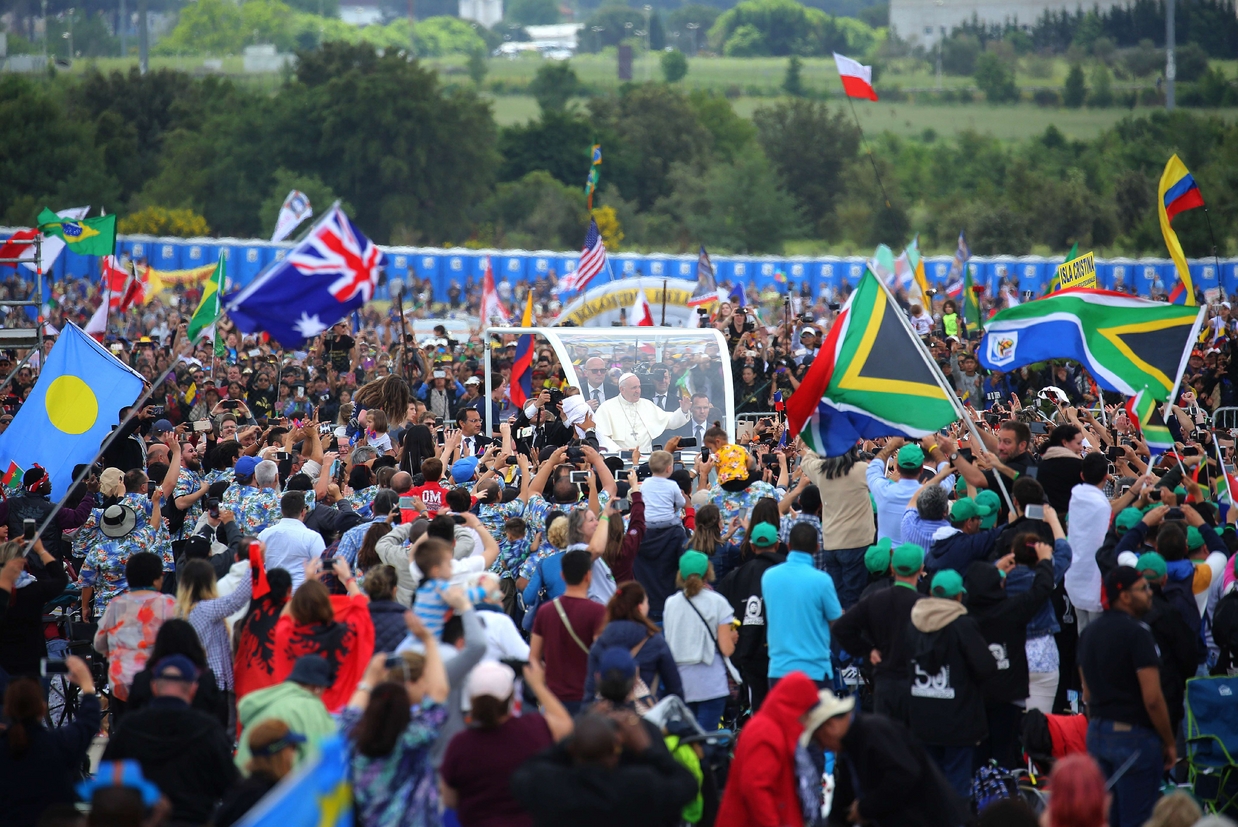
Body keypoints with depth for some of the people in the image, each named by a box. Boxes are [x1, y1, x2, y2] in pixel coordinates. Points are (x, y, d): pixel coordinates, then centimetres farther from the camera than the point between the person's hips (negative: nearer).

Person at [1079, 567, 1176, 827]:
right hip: (1134, 736, -8)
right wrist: (1169, 743, -8)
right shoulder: (1136, 634, -16)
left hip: (1097, 734, 8)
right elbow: (1152, 698, -18)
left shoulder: (1089, 632, 10)